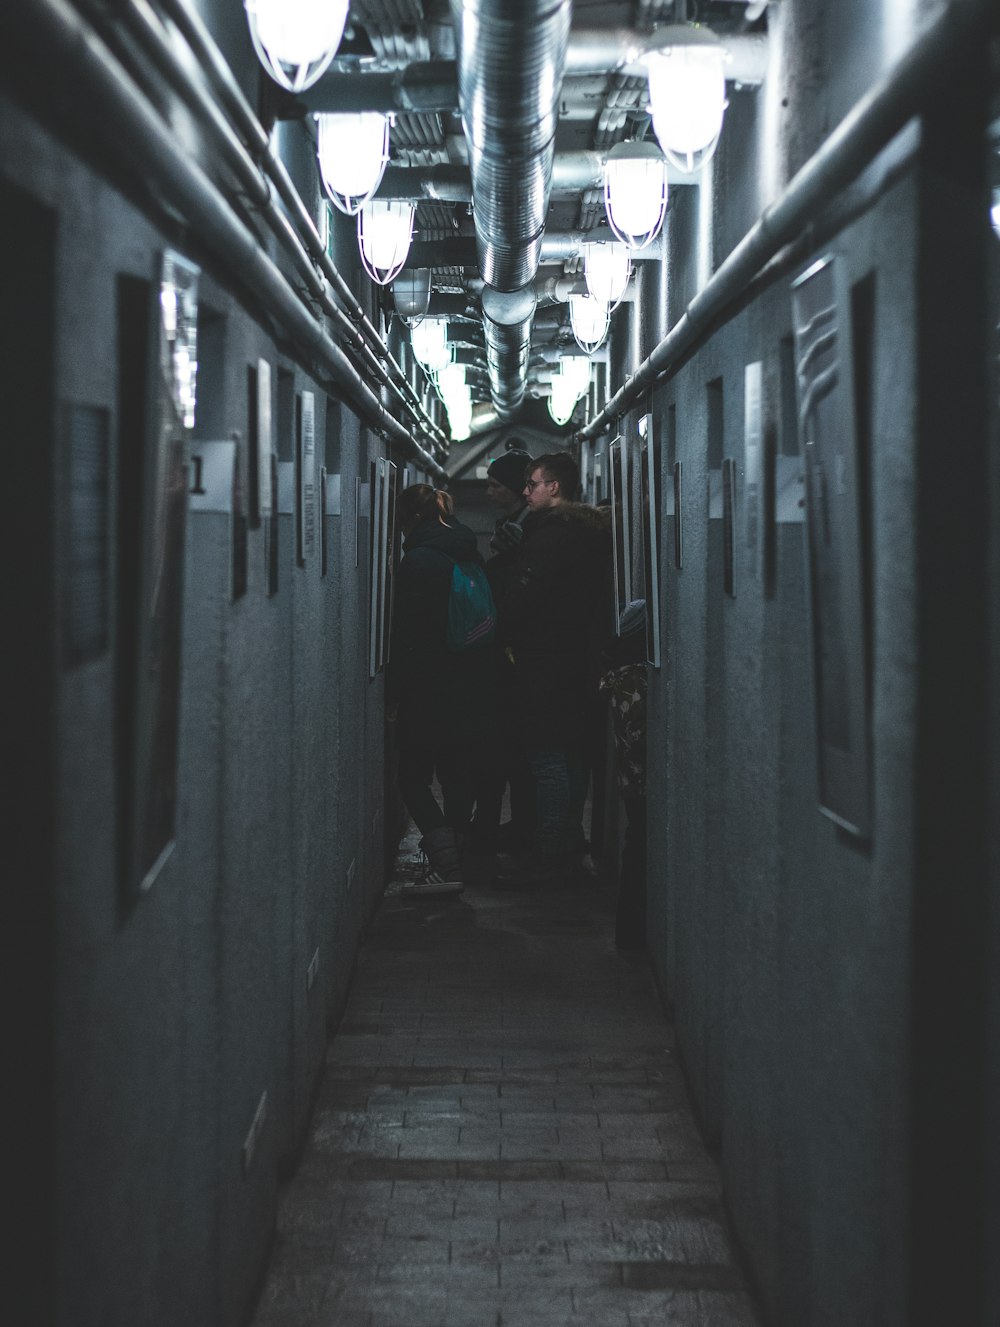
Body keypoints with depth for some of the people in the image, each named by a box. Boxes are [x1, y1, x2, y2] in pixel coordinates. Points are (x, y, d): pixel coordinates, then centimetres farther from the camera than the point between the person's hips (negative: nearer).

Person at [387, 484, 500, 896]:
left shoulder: (418, 560, -13)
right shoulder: (471, 557, 10)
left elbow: (407, 634, -14)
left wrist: (395, 690, -8)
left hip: (431, 692, -7)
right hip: (475, 689, 7)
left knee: (413, 777, -1)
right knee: (458, 777, 14)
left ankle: (445, 866, -11)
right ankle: (453, 857, 20)